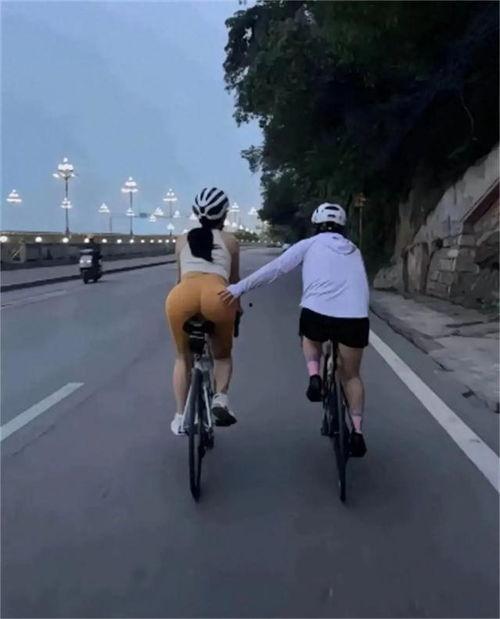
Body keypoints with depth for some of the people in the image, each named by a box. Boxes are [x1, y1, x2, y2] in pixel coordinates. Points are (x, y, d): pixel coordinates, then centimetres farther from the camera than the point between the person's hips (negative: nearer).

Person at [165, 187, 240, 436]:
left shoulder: (182, 240, 30)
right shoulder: (230, 240, 26)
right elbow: (234, 280, 35)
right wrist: (236, 304, 53)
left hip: (181, 295, 1)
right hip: (216, 294, -1)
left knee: (183, 357, 27)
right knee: (222, 354, 26)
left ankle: (180, 417, 21)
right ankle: (220, 398, 3)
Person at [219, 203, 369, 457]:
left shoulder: (310, 244, 14)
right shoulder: (354, 251, 25)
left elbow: (275, 268, 3)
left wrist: (240, 287, 1)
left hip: (317, 313, -2)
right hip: (356, 318, 3)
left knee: (310, 339, 34)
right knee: (351, 375, 22)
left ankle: (314, 377, 9)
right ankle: (357, 432, 18)